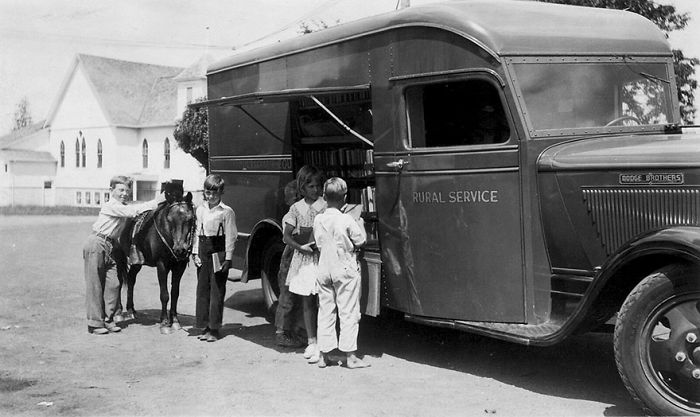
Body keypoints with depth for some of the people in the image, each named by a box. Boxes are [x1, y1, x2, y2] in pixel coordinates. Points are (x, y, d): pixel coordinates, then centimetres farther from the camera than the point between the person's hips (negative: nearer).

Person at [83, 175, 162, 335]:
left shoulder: (123, 207, 11)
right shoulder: (111, 206, -17)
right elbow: (133, 211, -26)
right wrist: (155, 202, -23)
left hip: (110, 246, 8)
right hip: (96, 244, -8)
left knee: (114, 283, 1)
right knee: (94, 285, -2)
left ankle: (108, 319, 11)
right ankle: (95, 323, 3)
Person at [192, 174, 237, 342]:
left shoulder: (226, 211, -7)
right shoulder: (200, 209, 9)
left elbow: (230, 237, -8)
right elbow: (197, 232, 13)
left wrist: (228, 258, -11)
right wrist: (195, 253, 5)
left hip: (218, 252, -5)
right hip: (203, 252, 5)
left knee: (217, 290, -1)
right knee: (202, 289, 8)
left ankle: (214, 328, 5)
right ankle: (205, 326, 15)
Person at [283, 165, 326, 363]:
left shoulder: (326, 206, -1)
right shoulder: (296, 208, 6)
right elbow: (286, 236, 5)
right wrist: (300, 247, -11)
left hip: (322, 257, -3)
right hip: (303, 257, 3)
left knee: (322, 301, -5)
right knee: (306, 301, 9)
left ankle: (321, 345, -2)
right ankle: (311, 341, 19)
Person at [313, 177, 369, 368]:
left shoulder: (318, 220, 0)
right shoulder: (347, 220, -14)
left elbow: (319, 243, 9)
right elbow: (361, 241, -5)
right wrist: (360, 223, 10)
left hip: (324, 269, 5)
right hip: (345, 270, -4)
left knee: (325, 312, 10)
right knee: (349, 313, 2)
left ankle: (323, 355, 13)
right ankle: (350, 356, 3)